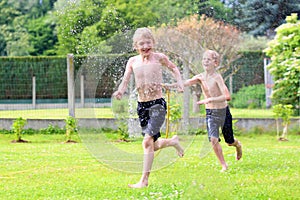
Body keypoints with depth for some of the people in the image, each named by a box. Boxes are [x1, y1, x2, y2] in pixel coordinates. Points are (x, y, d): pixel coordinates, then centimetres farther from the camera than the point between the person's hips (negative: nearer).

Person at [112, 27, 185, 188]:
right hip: (142, 106, 4)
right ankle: (172, 141, 46)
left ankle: (144, 180, -12)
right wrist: (120, 91, -22)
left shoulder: (159, 57, -3)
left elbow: (173, 68, 14)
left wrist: (179, 82, 0)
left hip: (158, 104, -4)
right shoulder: (132, 61, 3)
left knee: (148, 141, -18)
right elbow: (125, 80, -2)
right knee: (153, 146, 12)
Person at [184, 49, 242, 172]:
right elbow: (185, 83, -21)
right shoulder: (200, 77, -5)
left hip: (223, 111, -3)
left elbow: (227, 96, -30)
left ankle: (237, 145, 50)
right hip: (210, 113, 3)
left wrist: (209, 99, -35)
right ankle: (224, 165, 3)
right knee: (213, 139, -14)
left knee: (229, 141, 12)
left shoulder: (217, 77, -19)